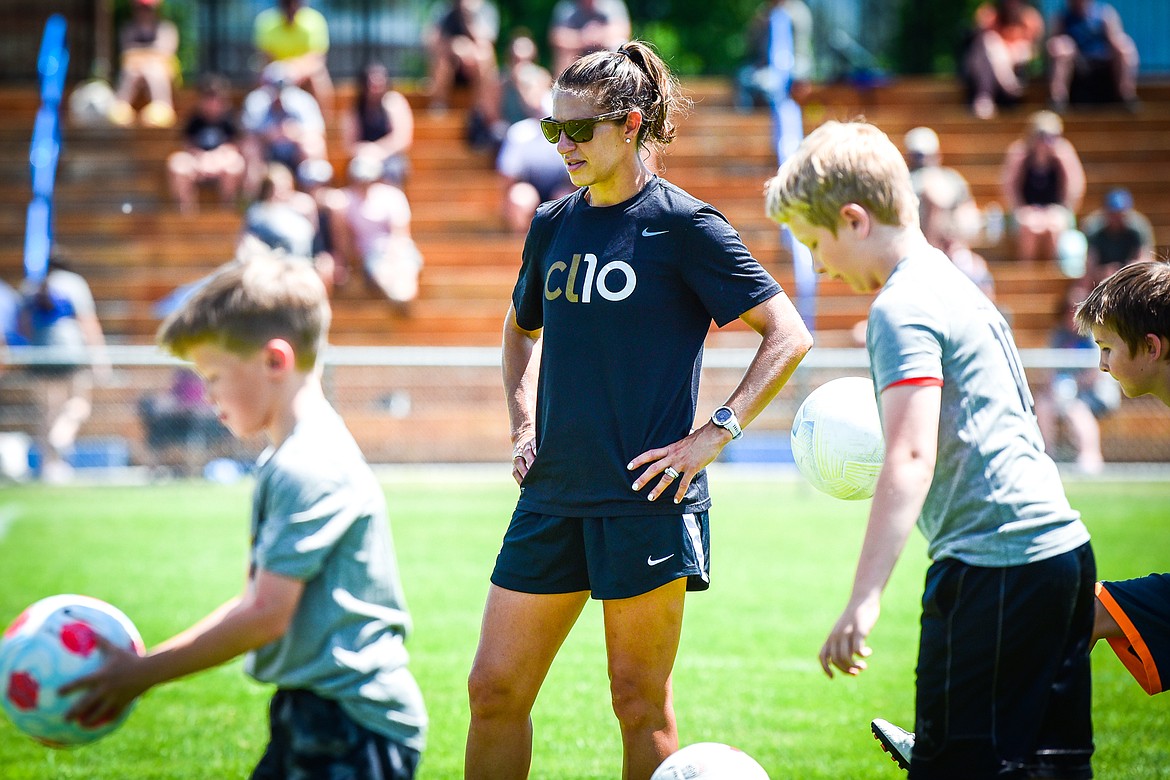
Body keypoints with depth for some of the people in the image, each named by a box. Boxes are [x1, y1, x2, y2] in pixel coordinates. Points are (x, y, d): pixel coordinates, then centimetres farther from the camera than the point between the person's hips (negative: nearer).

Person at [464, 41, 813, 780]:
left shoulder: (682, 225, -7)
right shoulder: (553, 224, 11)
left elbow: (789, 334, -6)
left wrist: (715, 433, -12)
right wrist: (524, 426, 14)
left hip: (645, 500, -6)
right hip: (553, 496, 6)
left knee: (640, 701, 0)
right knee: (495, 689, 4)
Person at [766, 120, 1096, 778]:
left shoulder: (903, 310, -11)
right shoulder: (955, 286, 19)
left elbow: (910, 459, -21)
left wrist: (864, 602, -26)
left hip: (995, 566, -10)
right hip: (1063, 549, 10)